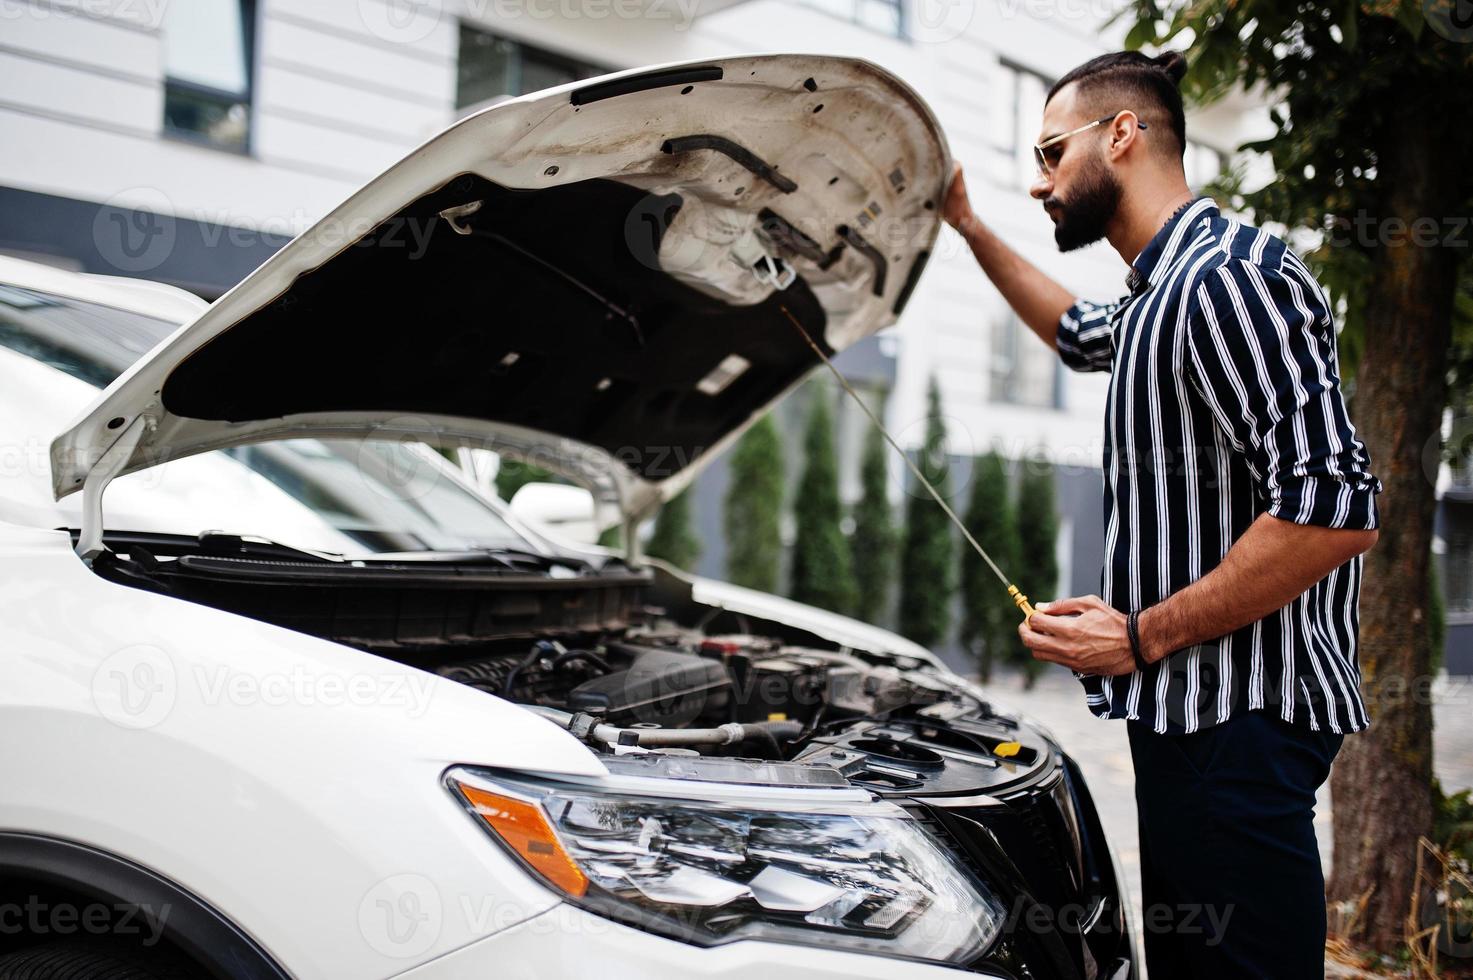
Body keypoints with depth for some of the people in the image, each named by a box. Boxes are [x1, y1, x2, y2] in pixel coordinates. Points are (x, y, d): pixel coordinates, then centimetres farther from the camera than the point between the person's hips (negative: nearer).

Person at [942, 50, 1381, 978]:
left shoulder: (1232, 275, -15)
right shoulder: (1162, 291, 19)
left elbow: (1334, 510, -24)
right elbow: (1079, 332, 44)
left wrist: (1142, 637, -18)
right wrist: (968, 226, 40)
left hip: (1238, 719, -11)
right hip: (1187, 713, 11)